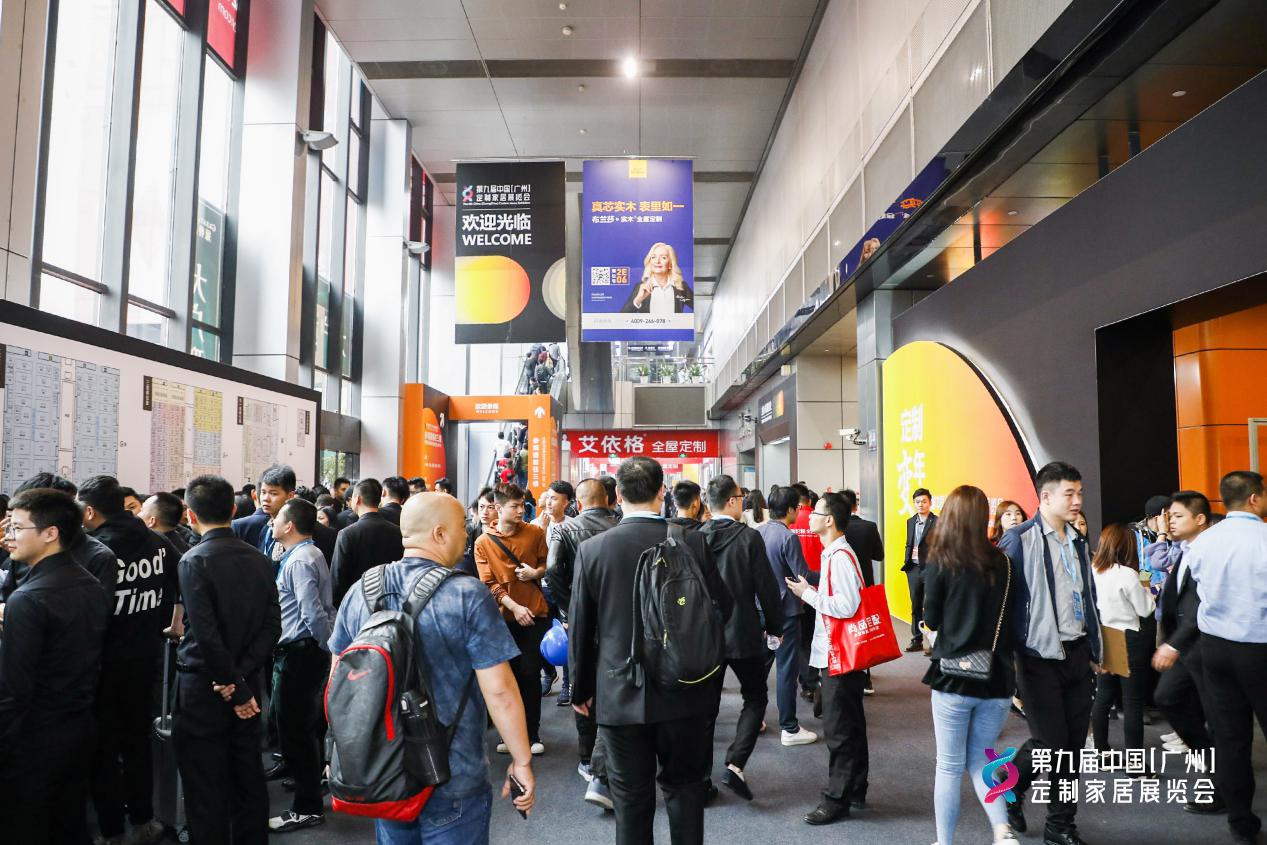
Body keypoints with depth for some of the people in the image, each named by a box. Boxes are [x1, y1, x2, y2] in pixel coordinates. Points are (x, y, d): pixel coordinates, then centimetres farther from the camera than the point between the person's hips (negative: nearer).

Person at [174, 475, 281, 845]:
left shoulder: (194, 561, -14)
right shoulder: (260, 559, 1)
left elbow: (206, 635, -20)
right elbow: (272, 626, -4)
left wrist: (235, 688, -13)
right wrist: (240, 678, -8)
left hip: (202, 689, -5)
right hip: (244, 685, 5)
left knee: (206, 790, 6)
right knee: (249, 781, 15)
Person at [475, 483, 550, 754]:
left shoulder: (535, 533, -1)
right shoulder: (483, 543, -2)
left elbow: (547, 563, 12)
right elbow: (489, 583, -6)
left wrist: (536, 572, -10)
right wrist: (514, 607, -17)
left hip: (534, 614, 0)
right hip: (504, 617, 0)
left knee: (530, 674, 2)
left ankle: (532, 733, 14)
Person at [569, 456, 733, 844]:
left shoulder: (592, 548, -10)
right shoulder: (692, 541, -11)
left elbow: (579, 628, -3)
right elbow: (724, 607, -1)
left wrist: (580, 689, 10)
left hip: (620, 694, 0)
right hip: (683, 692, 0)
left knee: (631, 798, 12)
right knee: (684, 785, 18)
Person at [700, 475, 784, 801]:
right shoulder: (749, 537, -13)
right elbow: (767, 588, -10)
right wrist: (775, 626, 4)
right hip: (743, 634, -3)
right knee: (755, 698, 13)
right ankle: (735, 765, -2)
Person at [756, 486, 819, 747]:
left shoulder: (757, 532, 2)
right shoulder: (788, 537, -18)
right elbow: (804, 576, -16)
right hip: (784, 610, -7)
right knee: (787, 668, 1)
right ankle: (789, 728, 8)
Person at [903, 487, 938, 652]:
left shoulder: (938, 522, -8)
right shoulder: (910, 522, 13)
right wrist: (907, 561, 7)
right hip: (913, 569, 6)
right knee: (915, 606, 13)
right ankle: (917, 640, 21)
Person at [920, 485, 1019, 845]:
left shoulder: (940, 562, -8)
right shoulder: (1002, 561, -1)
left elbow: (932, 620, 0)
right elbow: (1011, 615, 9)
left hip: (954, 676, -3)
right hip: (997, 676, 3)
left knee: (950, 767, 9)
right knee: (980, 760, 19)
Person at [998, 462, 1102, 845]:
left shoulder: (1078, 541, 13)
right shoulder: (1020, 539, -11)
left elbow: (1089, 597, 19)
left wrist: (1095, 650, 17)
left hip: (1077, 653, 7)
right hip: (1041, 656, -6)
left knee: (1073, 744, 9)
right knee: (1049, 743, -4)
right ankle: (1009, 788, 25)